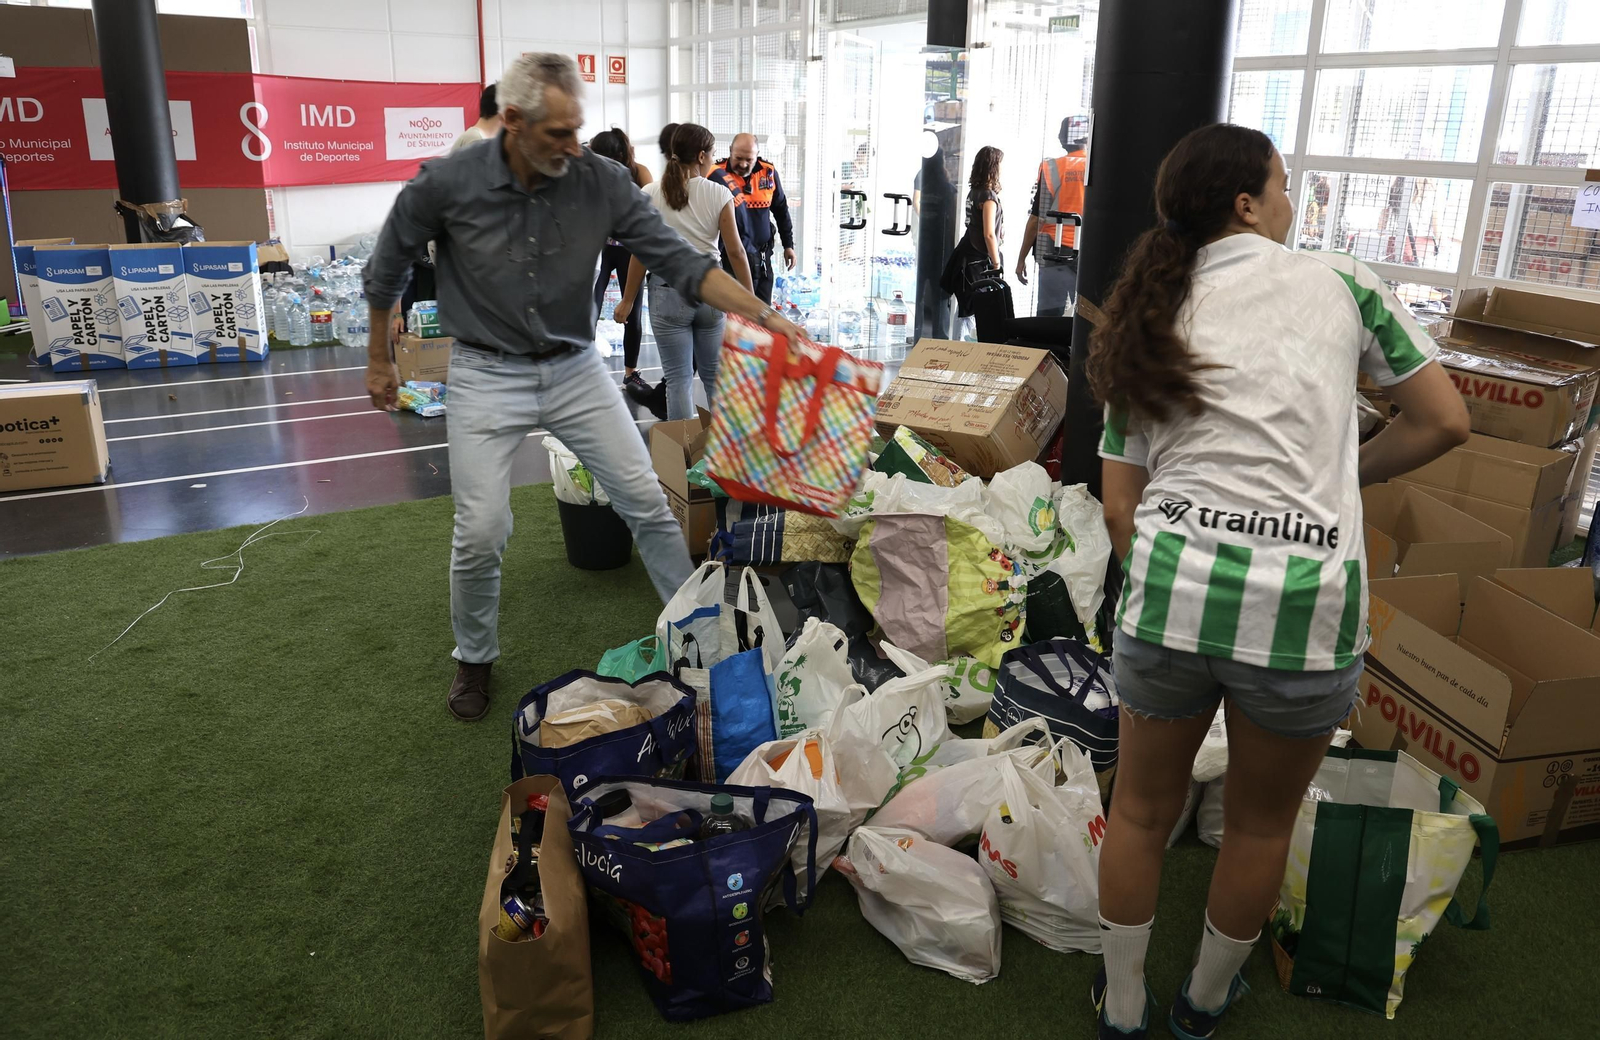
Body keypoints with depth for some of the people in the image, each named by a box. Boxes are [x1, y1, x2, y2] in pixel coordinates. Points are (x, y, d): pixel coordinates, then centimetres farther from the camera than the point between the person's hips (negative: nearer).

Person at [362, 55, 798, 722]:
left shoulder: (602, 181, -13)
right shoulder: (446, 185, -16)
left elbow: (680, 261, -13)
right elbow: (386, 269, 1)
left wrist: (765, 316, -25)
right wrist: (379, 360, 10)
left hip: (576, 369, 2)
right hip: (487, 375, -2)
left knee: (645, 501, 2)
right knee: (481, 534, -4)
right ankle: (474, 657, 23)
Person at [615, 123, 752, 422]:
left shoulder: (650, 194, -4)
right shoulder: (719, 195, -4)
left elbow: (641, 254, -4)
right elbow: (736, 252, -4)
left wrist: (628, 300, 6)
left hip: (668, 291, -1)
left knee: (679, 378, 5)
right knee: (715, 375, 14)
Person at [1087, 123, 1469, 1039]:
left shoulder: (1148, 320, 12)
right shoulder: (1339, 279, 6)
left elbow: (1119, 505, 8)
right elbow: (1445, 421, 11)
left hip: (1169, 591, 2)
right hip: (1307, 604, -1)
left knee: (1142, 809, 23)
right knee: (1262, 823, 23)